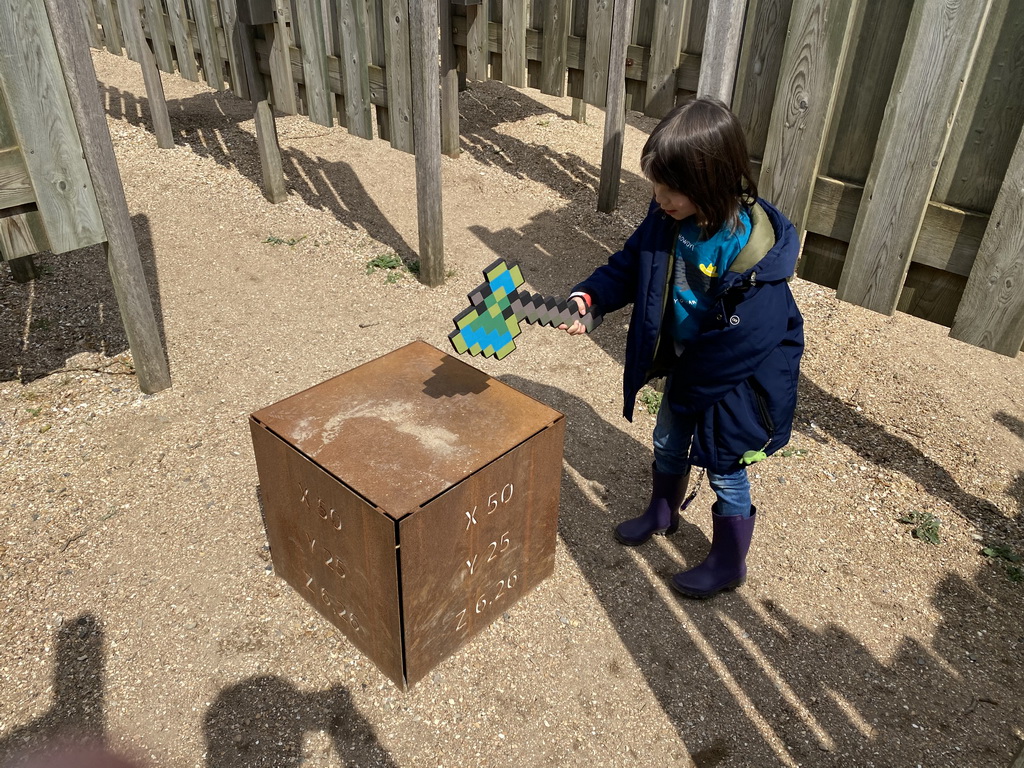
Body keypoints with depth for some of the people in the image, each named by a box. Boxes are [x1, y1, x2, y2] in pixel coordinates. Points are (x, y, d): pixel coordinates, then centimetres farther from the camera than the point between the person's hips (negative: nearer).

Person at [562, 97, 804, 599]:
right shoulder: (668, 219, -15)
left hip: (733, 379, -7)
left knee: (725, 472, 12)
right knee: (668, 443, 26)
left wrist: (686, 392, -16)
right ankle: (662, 514, 55)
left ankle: (728, 564, 36)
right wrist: (588, 298, -20)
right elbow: (630, 265, -1)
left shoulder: (752, 253, -34)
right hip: (683, 363, 7)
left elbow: (738, 343, -27)